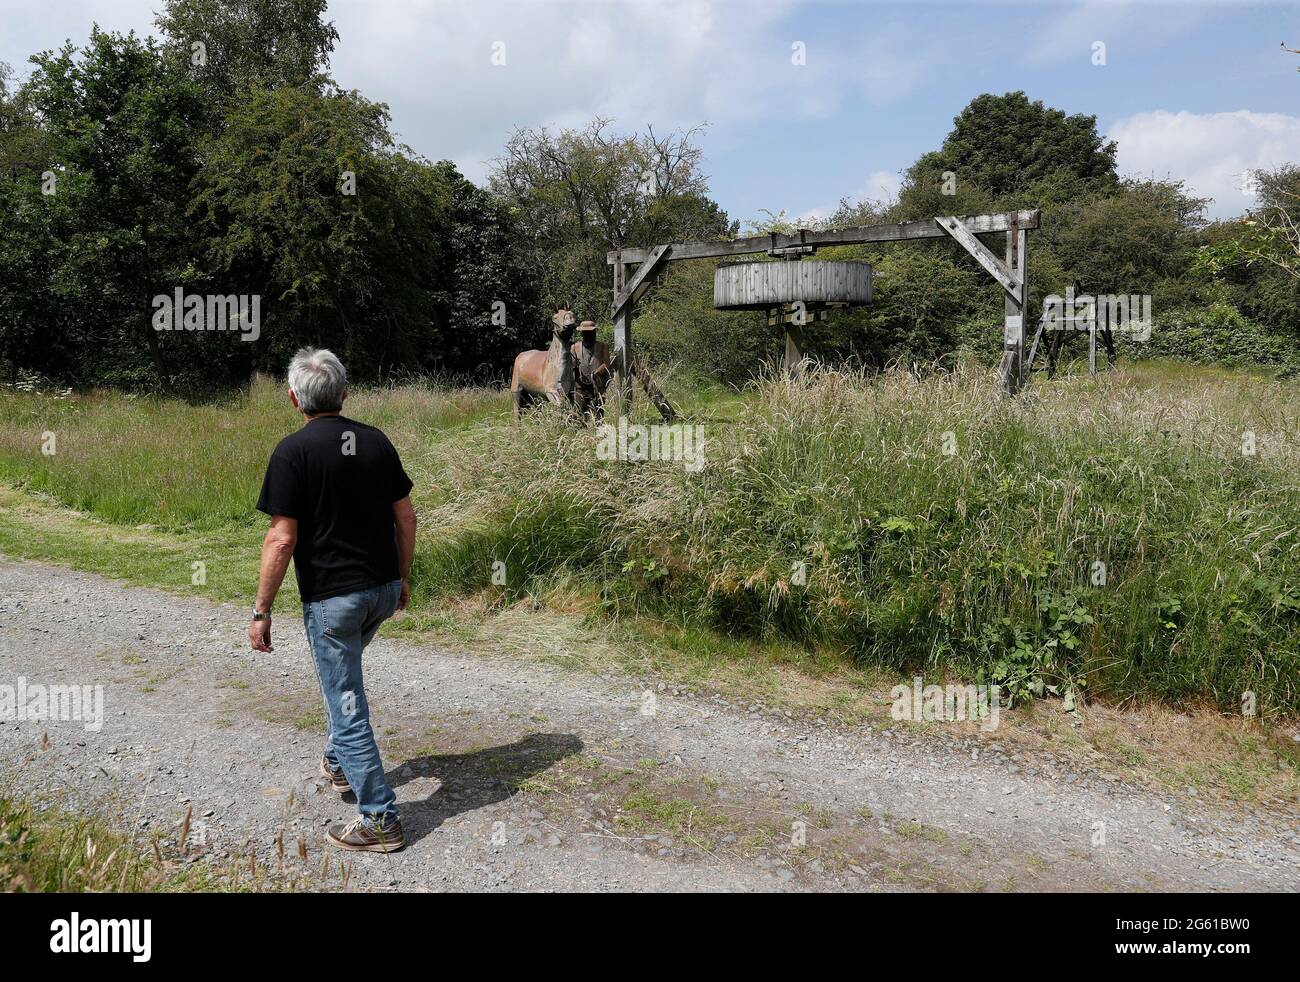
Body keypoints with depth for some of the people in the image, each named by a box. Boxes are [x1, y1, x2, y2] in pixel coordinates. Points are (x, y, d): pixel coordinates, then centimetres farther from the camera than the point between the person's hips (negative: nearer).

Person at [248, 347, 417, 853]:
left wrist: (261, 612, -9)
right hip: (383, 588, 6)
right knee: (343, 676, 31)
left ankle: (380, 819, 9)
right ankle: (339, 762, 44)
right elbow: (406, 517, 6)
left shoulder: (293, 451, -14)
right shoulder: (376, 440, 2)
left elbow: (282, 540, -17)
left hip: (331, 596, -6)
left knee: (346, 704, 3)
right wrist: (402, 577, 18)